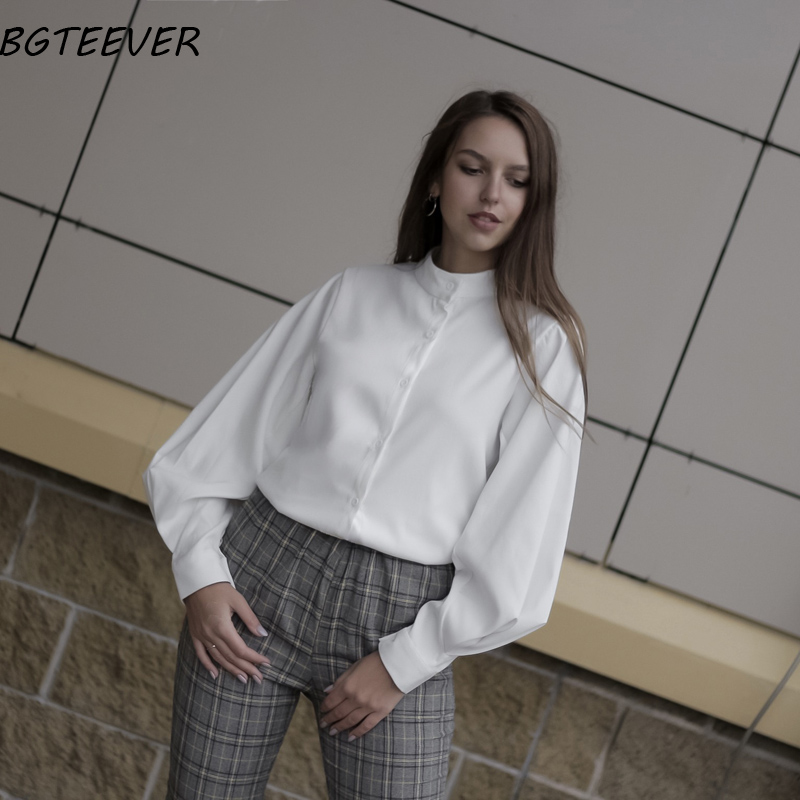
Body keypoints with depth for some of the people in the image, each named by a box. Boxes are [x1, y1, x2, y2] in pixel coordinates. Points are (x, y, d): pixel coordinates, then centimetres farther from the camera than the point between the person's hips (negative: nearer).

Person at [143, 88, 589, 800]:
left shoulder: (542, 344, 1)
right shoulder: (351, 293, 8)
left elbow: (515, 549, -3)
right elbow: (226, 436, 9)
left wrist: (404, 662, -6)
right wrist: (201, 572, -2)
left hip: (401, 615, -1)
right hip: (260, 571, 2)